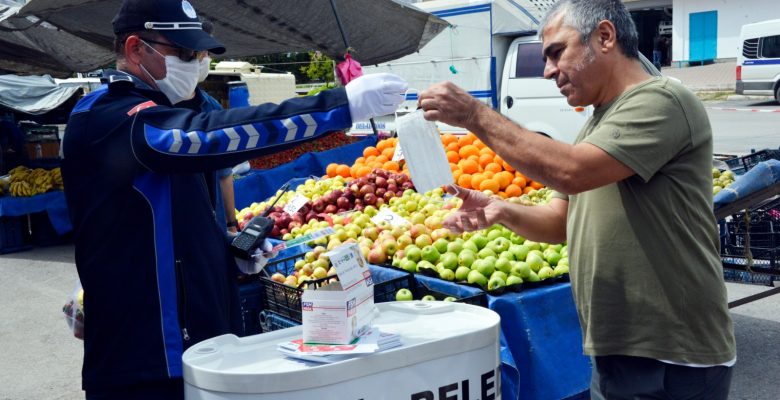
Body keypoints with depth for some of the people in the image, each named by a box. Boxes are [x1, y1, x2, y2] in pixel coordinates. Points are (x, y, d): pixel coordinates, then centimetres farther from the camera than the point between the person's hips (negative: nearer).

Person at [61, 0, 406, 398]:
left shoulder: (152, 116, 17)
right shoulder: (105, 117, -15)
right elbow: (206, 135, -33)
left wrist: (230, 251, 5)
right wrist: (343, 104, -35)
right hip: (145, 365, -9)